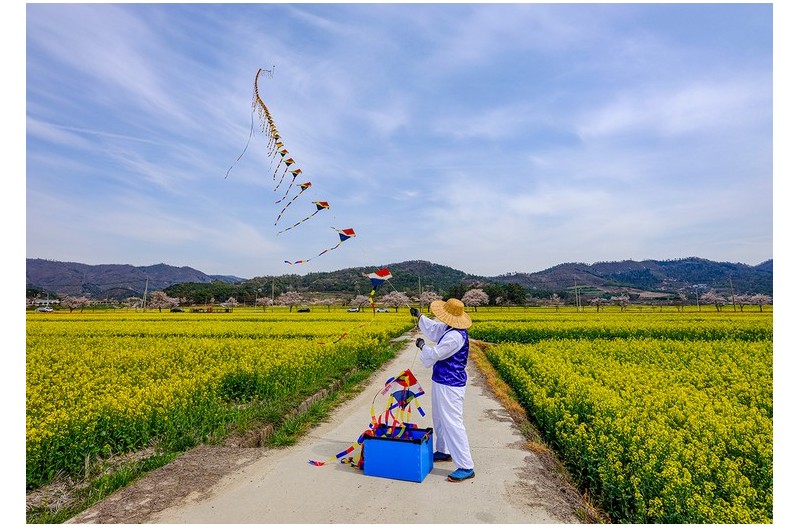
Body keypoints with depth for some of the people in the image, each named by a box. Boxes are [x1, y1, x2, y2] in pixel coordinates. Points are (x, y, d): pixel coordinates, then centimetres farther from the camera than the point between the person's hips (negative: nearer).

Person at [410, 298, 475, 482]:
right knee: (439, 419, 24)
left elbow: (435, 354, -20)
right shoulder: (449, 329, 2)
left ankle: (466, 468, 4)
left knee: (452, 424, -5)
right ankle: (443, 452, 41)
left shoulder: (455, 336, -28)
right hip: (443, 383, 11)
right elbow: (433, 328, 22)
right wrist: (419, 316, 29)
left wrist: (422, 346, -2)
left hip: (449, 386, -11)